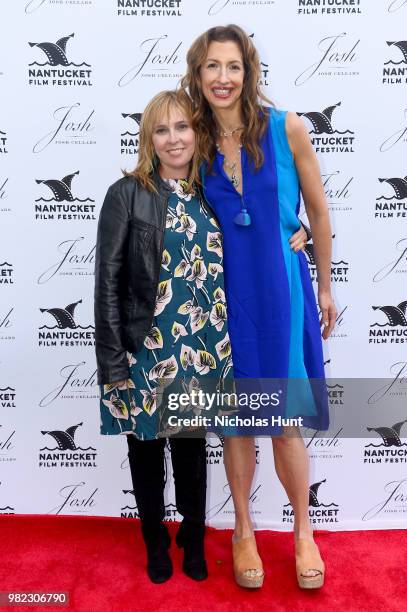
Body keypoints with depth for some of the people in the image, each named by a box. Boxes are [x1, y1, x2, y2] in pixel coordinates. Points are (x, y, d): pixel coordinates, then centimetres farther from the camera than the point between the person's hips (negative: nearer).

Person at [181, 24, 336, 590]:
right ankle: (244, 531, 34)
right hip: (225, 290, 2)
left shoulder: (285, 128, -5)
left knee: (285, 420, 7)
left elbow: (318, 211, 3)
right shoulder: (197, 141, 1)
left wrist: (325, 287, 8)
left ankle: (304, 532, 33)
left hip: (281, 287, -1)